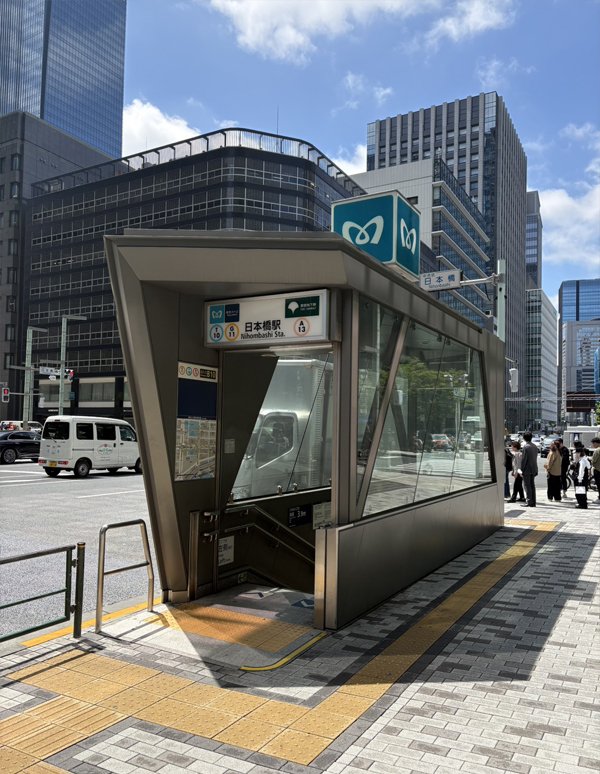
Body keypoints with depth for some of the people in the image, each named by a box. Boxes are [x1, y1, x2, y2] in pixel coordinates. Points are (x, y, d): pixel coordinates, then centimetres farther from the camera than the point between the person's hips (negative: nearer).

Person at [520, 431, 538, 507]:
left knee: (527, 486, -3)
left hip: (527, 469, -8)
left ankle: (529, 502, -5)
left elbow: (523, 459, -16)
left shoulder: (525, 446, -14)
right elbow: (535, 457, 13)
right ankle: (533, 502, 15)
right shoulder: (535, 446, 9)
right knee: (532, 485, 12)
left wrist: (521, 470, -10)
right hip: (533, 469, 8)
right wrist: (535, 469, 18)